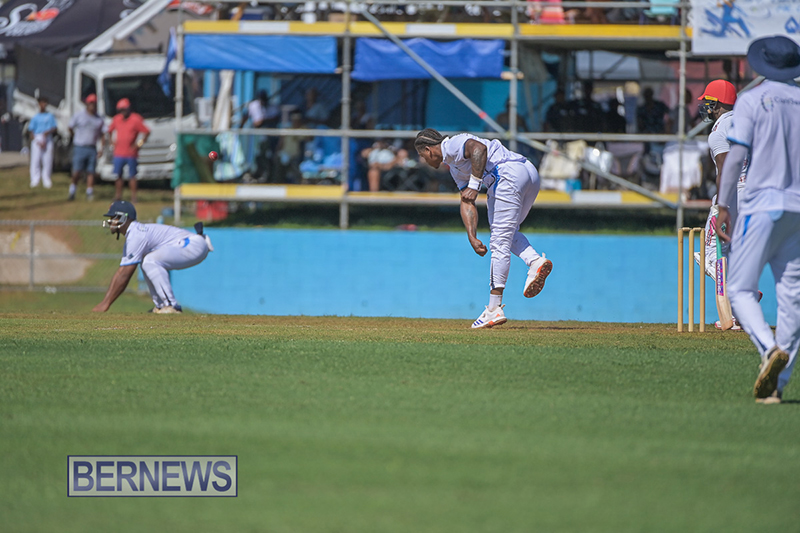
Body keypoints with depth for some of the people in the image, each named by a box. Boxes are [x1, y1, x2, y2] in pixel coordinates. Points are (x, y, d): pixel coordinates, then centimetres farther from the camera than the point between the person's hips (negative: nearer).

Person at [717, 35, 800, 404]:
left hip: (762, 205, -5)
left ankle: (770, 349, -28)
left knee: (741, 289, -2)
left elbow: (736, 155, -10)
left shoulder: (752, 101, -2)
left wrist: (723, 207, -8)